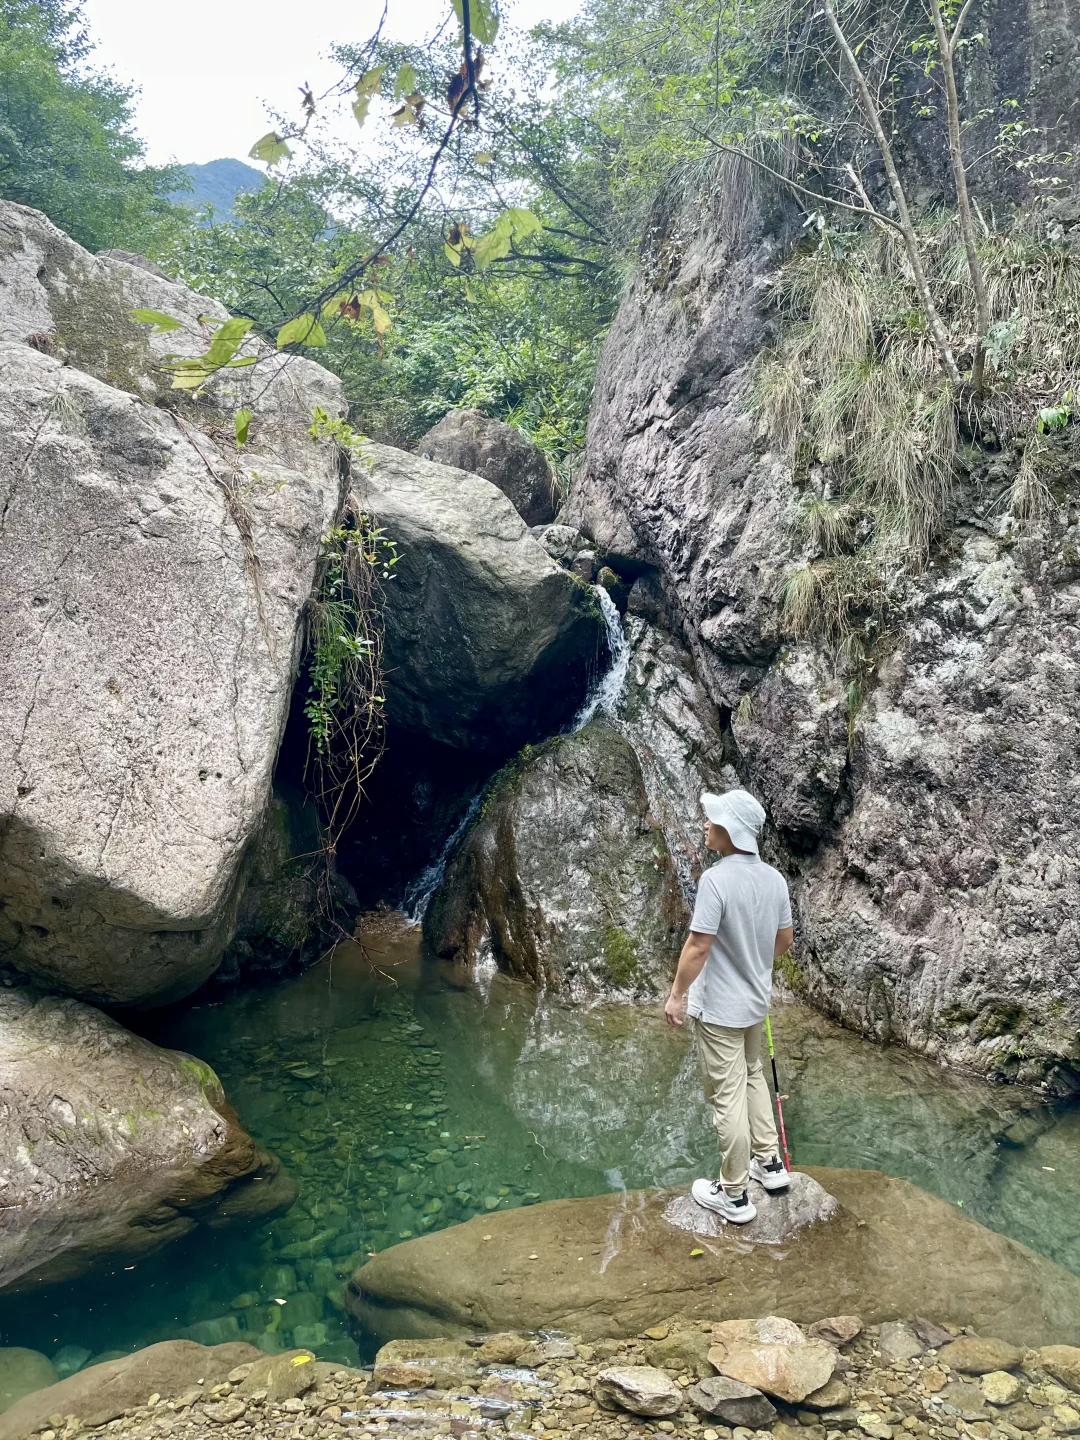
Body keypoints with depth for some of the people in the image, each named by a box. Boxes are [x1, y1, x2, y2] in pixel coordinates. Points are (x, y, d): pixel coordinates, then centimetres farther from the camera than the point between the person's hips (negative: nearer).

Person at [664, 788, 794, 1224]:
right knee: (752, 1078, 26)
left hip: (718, 1009, -7)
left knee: (728, 1098, 3)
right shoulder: (774, 878, -3)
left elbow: (698, 946, -24)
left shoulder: (716, 880, -26)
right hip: (756, 1001, 8)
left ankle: (734, 1196, 14)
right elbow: (784, 938, 9)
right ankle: (769, 1162, 37)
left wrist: (676, 995, -11)